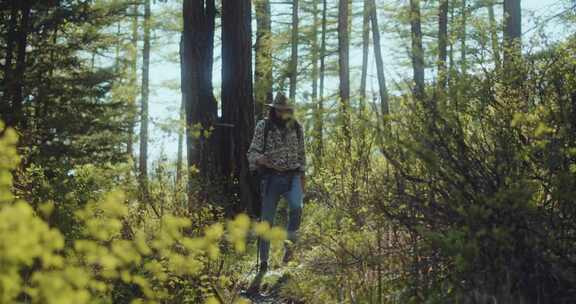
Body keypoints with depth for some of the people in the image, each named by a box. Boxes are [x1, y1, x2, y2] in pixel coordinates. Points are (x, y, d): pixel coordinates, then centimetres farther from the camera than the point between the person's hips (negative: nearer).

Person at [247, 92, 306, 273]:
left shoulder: (296, 128, 5)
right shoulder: (263, 127, -4)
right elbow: (252, 153, -7)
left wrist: (302, 177, 12)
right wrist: (260, 159, -30)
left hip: (292, 177, 1)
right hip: (271, 178, -1)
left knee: (296, 205, -29)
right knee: (267, 220, 0)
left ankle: (289, 244, -10)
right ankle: (264, 260, 13)